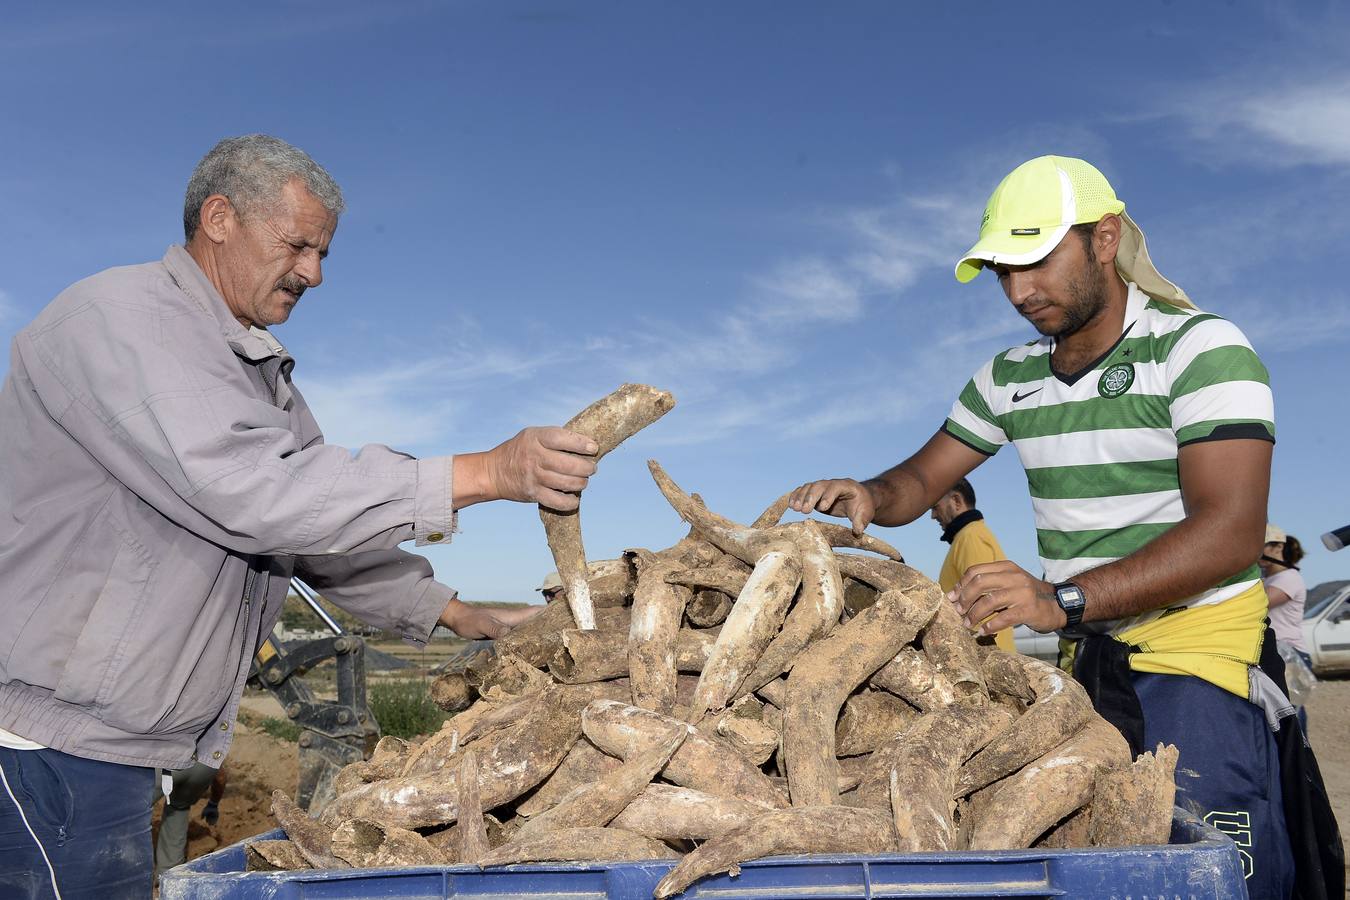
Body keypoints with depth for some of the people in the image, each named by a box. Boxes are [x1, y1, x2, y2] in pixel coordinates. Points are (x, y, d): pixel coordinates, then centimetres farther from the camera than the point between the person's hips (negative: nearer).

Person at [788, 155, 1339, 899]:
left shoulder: (1202, 350, -9)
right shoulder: (1009, 379, 10)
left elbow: (1231, 531, -20)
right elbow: (919, 480, 16)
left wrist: (1064, 600, -32)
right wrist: (867, 496, -10)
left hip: (1196, 650, -5)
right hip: (1088, 657, 5)